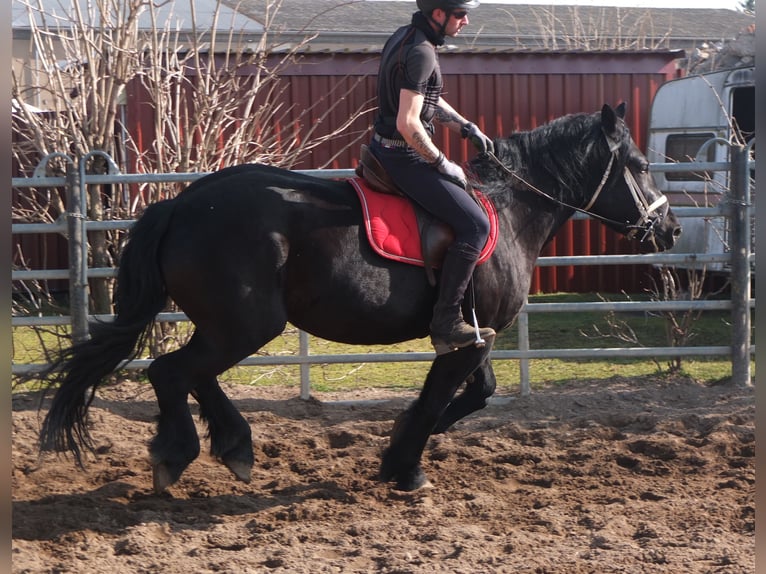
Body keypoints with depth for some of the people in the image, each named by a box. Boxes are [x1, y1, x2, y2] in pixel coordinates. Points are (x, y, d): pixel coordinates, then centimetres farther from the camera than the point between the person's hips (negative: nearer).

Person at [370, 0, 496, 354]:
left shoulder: (406, 37, 11)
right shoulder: (421, 52, -21)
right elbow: (407, 124, -27)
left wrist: (467, 128, 14)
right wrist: (443, 164, -15)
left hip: (385, 149, 11)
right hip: (404, 156, -11)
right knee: (476, 225, -13)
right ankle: (446, 322, -13)